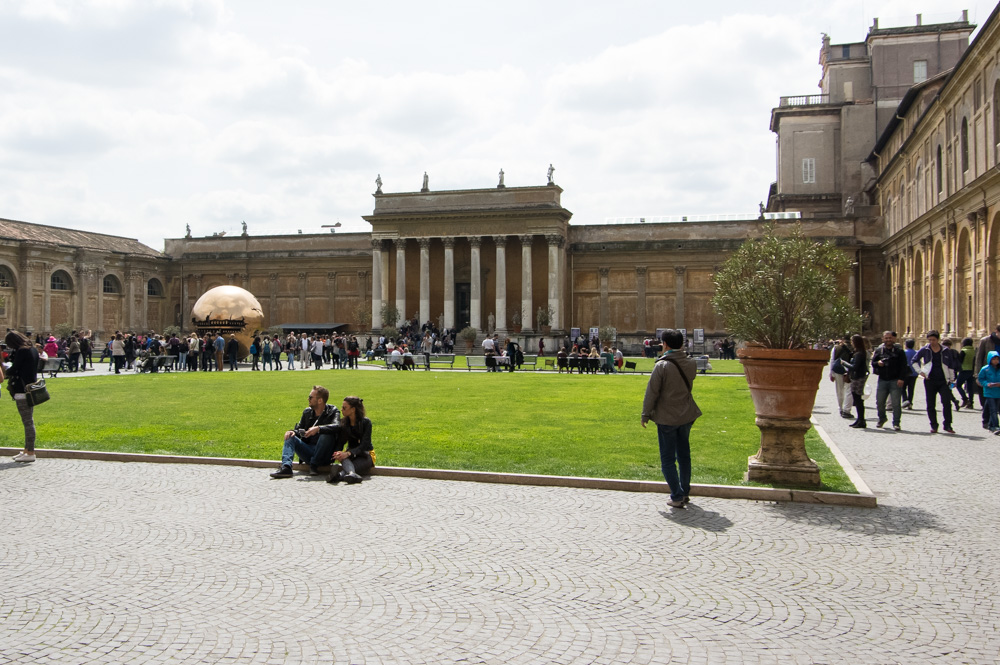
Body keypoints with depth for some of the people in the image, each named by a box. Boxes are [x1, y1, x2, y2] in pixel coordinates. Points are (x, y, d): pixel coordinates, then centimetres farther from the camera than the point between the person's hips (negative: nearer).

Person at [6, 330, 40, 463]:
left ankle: (30, 453, -5)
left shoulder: (21, 351, -15)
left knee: (27, 422, -7)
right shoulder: (33, 350, 12)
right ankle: (27, 449, 23)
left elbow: (13, 370, -14)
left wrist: (6, 372, 6)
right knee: (29, 421, 15)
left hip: (22, 391, -9)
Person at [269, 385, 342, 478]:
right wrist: (293, 432, -7)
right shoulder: (307, 412, 14)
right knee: (290, 437, -8)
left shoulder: (332, 411, -2)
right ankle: (286, 467, -30)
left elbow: (336, 426, -22)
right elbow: (299, 429, 18)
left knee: (327, 435, -32)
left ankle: (314, 466, -17)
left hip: (324, 456, -5)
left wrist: (318, 428, -36)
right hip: (308, 452, 6)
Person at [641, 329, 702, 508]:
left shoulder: (662, 366, -17)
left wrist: (646, 415, -2)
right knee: (684, 455, 19)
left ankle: (677, 496, 2)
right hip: (686, 415, 6)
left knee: (668, 459, 4)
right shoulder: (691, 364, -2)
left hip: (667, 418, -5)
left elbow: (652, 392, -14)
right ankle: (685, 492, 27)